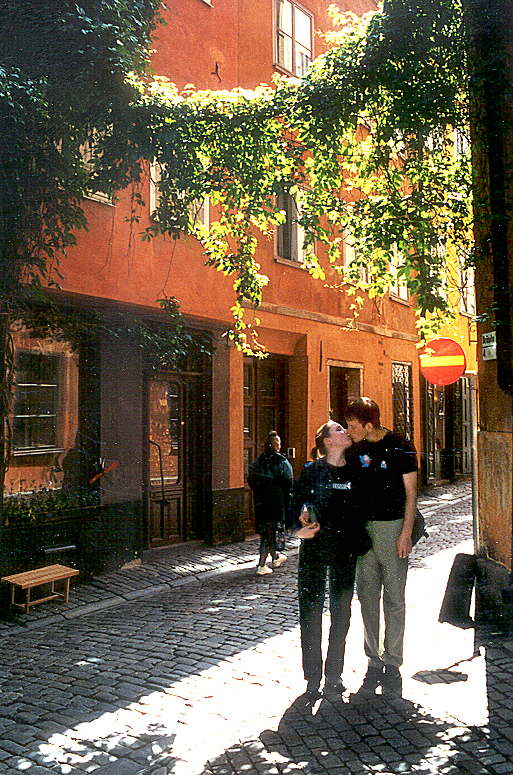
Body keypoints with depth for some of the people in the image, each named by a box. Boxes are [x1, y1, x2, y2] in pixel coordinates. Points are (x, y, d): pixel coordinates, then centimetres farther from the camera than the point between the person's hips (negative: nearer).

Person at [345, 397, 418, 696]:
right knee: (367, 596, 6)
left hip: (393, 526, -4)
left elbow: (411, 491, -3)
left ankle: (393, 664, 13)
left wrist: (406, 532, -10)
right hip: (363, 528, 4)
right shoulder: (356, 449, 8)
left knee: (394, 598, 1)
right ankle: (374, 663, 17)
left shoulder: (401, 447, -4)